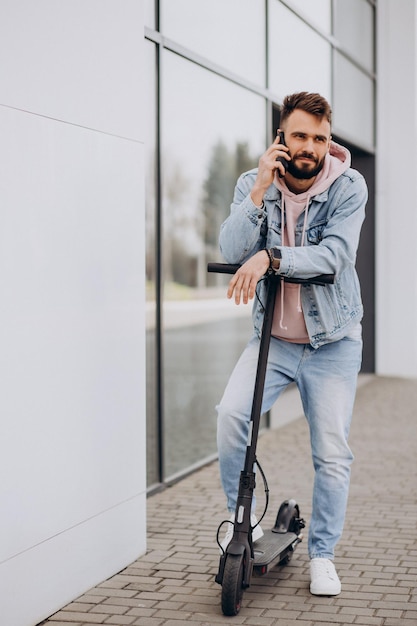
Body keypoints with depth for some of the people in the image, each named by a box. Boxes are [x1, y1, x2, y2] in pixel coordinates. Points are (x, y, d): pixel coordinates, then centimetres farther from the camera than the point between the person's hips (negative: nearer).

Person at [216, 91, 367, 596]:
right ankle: (242, 518, 1)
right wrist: (260, 190, -25)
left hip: (332, 341, -1)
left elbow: (334, 254, -23)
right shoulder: (253, 184, -3)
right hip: (272, 336, 1)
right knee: (231, 412, -22)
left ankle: (322, 554, 20)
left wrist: (269, 258, -36)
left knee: (332, 453, 0)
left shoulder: (348, 187, -9)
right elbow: (231, 251, -16)